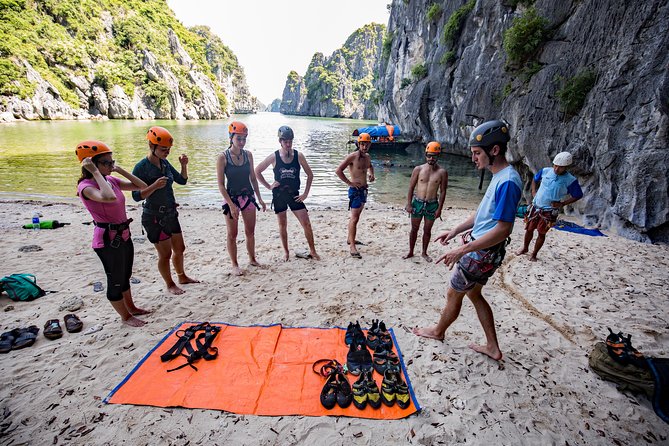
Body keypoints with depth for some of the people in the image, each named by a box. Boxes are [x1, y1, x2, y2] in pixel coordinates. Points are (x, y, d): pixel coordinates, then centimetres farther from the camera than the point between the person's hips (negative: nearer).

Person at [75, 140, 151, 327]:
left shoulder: (111, 180, 4)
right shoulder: (86, 186, -20)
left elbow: (141, 186, 6)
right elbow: (109, 197, -41)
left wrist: (120, 170, -1)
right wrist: (96, 172, -28)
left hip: (124, 236, 8)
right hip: (108, 241, -8)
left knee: (125, 276, 24)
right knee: (116, 281, 11)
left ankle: (131, 307, 44)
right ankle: (125, 316, 30)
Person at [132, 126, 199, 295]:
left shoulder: (165, 163, 2)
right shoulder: (141, 167, -17)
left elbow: (182, 180, 10)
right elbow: (136, 196, -19)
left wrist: (184, 165, -6)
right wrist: (154, 186, -33)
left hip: (171, 214, 7)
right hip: (154, 217, -7)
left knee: (180, 248, 18)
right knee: (165, 254, 5)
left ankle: (182, 277, 39)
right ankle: (170, 285, 26)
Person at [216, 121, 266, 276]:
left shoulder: (248, 155, 1)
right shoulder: (223, 157, -12)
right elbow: (221, 185, -12)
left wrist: (259, 198, 10)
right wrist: (231, 205, -18)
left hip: (248, 197, 4)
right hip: (232, 198, -4)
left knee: (250, 231, 13)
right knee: (232, 234, 6)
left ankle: (252, 259, 31)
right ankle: (234, 265, 20)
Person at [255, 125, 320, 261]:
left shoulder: (298, 156, -3)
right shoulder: (274, 157, -6)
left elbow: (310, 175, 4)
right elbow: (257, 171, 4)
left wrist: (305, 193, -1)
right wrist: (268, 186, -1)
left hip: (294, 194, 1)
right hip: (278, 195, 0)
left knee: (306, 224, -4)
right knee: (282, 225, 9)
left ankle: (312, 251, 10)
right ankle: (286, 252, 26)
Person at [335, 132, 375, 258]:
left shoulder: (368, 157, 10)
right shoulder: (352, 156, -14)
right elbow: (338, 171, -18)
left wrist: (372, 174, 13)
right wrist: (349, 182, -18)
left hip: (364, 190, 8)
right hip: (355, 190, -8)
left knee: (356, 216, 17)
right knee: (354, 218, -11)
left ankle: (350, 238, 32)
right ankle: (352, 246, -8)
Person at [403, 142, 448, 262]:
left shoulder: (442, 172, -5)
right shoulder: (418, 169, -4)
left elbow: (443, 192, -2)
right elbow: (411, 187, -1)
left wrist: (439, 208, -5)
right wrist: (409, 204, -5)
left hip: (432, 205, 0)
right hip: (417, 202, 0)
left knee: (427, 230, 12)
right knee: (414, 229, 10)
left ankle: (424, 253, 28)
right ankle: (411, 252, 25)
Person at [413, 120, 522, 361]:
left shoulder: (508, 181, -24)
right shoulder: (499, 176, 7)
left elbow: (503, 229, -27)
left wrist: (464, 249, -26)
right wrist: (456, 230, 14)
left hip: (483, 252, -10)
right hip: (479, 248, 10)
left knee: (453, 294, 10)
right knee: (474, 294, 21)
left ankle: (438, 331, 36)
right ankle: (493, 347, 34)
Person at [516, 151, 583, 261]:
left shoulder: (570, 180, -12)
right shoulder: (545, 171, -4)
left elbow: (578, 195, -1)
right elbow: (535, 179, 16)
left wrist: (563, 203, -11)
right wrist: (533, 191, 3)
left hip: (549, 211, -3)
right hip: (535, 206, 3)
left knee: (541, 233, 4)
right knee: (529, 229, 11)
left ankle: (534, 254, 20)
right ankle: (525, 248, 33)